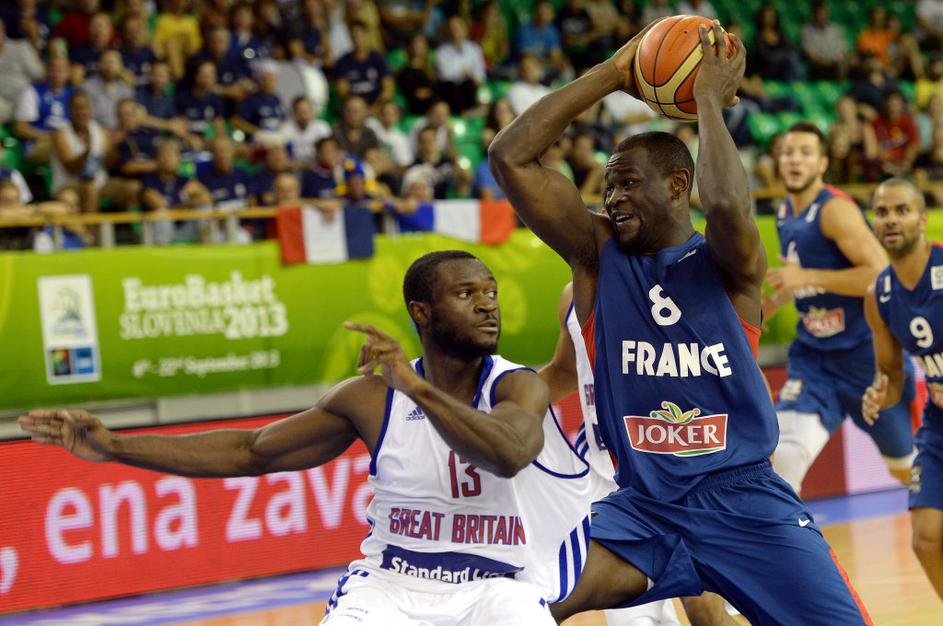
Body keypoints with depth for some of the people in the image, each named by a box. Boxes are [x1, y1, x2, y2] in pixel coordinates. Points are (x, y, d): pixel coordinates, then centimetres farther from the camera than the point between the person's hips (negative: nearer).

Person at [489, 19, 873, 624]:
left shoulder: (728, 263, -2)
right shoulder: (598, 254, 5)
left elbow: (727, 205, -28)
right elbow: (511, 158, -4)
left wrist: (710, 99, -15)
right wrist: (612, 74, -4)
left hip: (746, 500, -1)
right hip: (644, 507, 2)